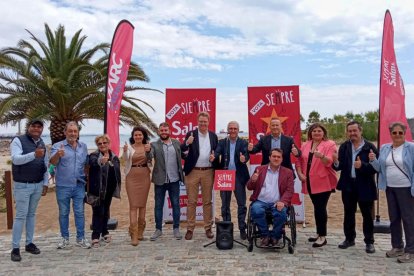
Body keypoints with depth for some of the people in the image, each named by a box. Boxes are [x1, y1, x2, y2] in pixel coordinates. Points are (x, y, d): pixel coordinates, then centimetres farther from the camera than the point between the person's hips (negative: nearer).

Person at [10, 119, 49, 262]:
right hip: (22, 185, -5)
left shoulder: (42, 144, 10)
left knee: (32, 214, 13)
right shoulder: (18, 140, -9)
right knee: (21, 215, -4)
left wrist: (45, 183, 9)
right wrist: (34, 154, -39)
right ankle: (15, 248, 5)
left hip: (38, 185, 6)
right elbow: (16, 159, -25)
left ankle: (29, 243, 22)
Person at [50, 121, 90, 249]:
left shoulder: (83, 146, 8)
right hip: (63, 186, -2)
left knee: (80, 213, 7)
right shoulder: (58, 146, -5)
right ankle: (64, 238, 22)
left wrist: (87, 177, 7)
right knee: (63, 213, 10)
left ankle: (80, 238, 16)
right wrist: (58, 155, -42)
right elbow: (53, 162, -21)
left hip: (79, 186, 2)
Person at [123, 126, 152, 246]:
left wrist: (148, 151, -25)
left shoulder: (147, 146, 5)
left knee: (143, 204, 10)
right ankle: (134, 235, -9)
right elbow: (125, 158, -18)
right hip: (132, 177, -2)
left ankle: (140, 231, 24)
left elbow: (149, 159, -6)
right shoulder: (129, 147, -1)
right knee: (133, 205, -6)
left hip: (144, 176, 2)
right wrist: (125, 151, -39)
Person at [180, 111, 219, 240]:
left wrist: (214, 156, -8)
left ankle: (208, 228, 18)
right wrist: (187, 143, -30)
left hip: (208, 172, 2)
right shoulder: (191, 134, -1)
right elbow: (182, 149, -10)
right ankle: (190, 229, 12)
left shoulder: (213, 136, 8)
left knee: (207, 201, 9)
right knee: (191, 201, 4)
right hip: (193, 172, -2)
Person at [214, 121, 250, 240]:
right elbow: (217, 152, -8)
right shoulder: (222, 142, 8)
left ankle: (242, 229, 13)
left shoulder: (243, 142, 4)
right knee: (225, 204, 9)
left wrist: (244, 159, -34)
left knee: (241, 204, 2)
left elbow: (246, 155, -11)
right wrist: (213, 157, -31)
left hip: (239, 176, -1)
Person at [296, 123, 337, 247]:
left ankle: (323, 236, 5)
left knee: (320, 208, -5)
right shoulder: (305, 145, 11)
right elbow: (299, 160, 11)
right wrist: (300, 173, -3)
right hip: (310, 182, 5)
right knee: (317, 208, 14)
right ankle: (319, 233, 24)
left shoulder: (330, 144, -5)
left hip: (324, 182, -5)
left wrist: (321, 156, -34)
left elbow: (329, 162, -15)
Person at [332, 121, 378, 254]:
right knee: (348, 213, 14)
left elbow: (376, 167, -13)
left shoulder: (370, 147, -8)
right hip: (348, 185, 3)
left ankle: (369, 242, 21)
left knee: (367, 215, 8)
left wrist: (362, 165, -28)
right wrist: (336, 163, -24)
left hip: (365, 186, -3)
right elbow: (340, 166, -3)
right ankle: (349, 238, 29)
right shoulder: (344, 146, 2)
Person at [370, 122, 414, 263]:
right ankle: (397, 246, 26)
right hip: (390, 188, 5)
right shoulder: (384, 148, 8)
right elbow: (380, 168, 10)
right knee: (394, 218, 13)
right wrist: (373, 160, -10)